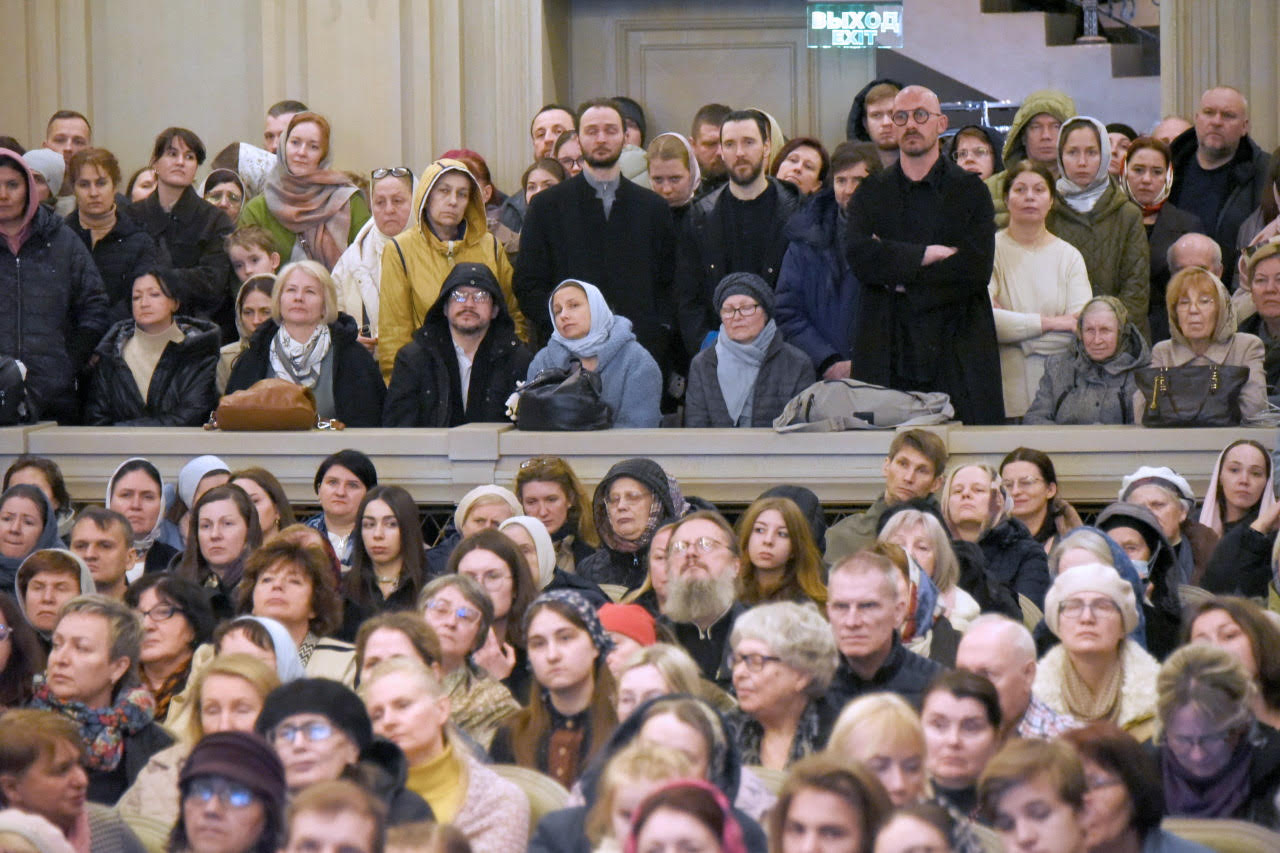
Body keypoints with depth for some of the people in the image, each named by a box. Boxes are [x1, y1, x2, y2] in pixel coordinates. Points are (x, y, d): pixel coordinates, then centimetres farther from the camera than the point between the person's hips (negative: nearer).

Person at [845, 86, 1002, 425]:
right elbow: (860, 257, -6)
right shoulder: (871, 193, 13)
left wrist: (901, 281, -5)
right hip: (887, 359, 1)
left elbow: (976, 269, -5)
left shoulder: (970, 191, 9)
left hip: (959, 356, -1)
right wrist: (931, 254, -10)